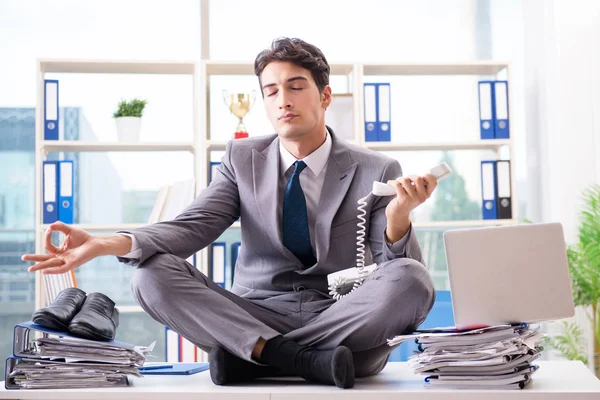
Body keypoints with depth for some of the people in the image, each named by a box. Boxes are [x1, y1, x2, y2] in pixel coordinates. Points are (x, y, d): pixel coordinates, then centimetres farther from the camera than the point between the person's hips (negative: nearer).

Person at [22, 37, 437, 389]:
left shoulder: (376, 171, 0)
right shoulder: (243, 159, 8)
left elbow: (399, 270, -7)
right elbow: (191, 228, -4)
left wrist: (399, 214, -30)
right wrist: (107, 244, -22)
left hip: (342, 322, -1)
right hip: (255, 319, 2)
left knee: (413, 279, -31)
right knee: (151, 274, -19)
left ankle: (253, 356, -24)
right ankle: (302, 359, -29)